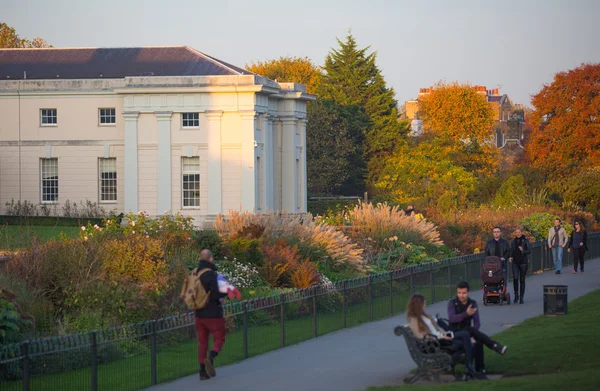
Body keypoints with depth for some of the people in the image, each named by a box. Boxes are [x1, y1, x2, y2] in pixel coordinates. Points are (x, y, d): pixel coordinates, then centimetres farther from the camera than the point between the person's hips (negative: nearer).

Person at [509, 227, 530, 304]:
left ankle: (521, 297, 10)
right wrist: (510, 257, -2)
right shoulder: (513, 242, 11)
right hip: (515, 262, 2)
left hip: (523, 262, -2)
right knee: (515, 278, -15)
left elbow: (529, 250, -7)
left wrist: (523, 250, -25)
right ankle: (516, 295, 2)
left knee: (522, 280, 2)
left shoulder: (525, 241, 1)